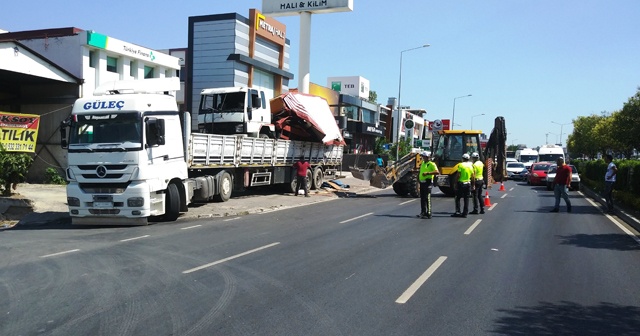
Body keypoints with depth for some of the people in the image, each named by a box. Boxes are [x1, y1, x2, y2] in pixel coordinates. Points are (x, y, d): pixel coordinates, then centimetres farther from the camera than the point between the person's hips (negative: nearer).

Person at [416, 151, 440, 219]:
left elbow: (437, 172, -21)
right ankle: (423, 212, 21)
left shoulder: (431, 164, -9)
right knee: (422, 198, 12)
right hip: (422, 182, 8)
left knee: (427, 198, -8)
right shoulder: (422, 163, 17)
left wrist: (428, 173, -27)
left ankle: (428, 214, -5)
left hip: (428, 182, -8)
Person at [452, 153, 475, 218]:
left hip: (461, 183, -4)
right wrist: (473, 185, 12)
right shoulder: (470, 166, 6)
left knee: (458, 198, 4)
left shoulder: (461, 165, -8)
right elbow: (473, 177, 5)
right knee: (466, 199, 7)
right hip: (468, 184, 4)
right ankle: (465, 213, 7)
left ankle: (458, 211, -5)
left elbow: (458, 175, -14)